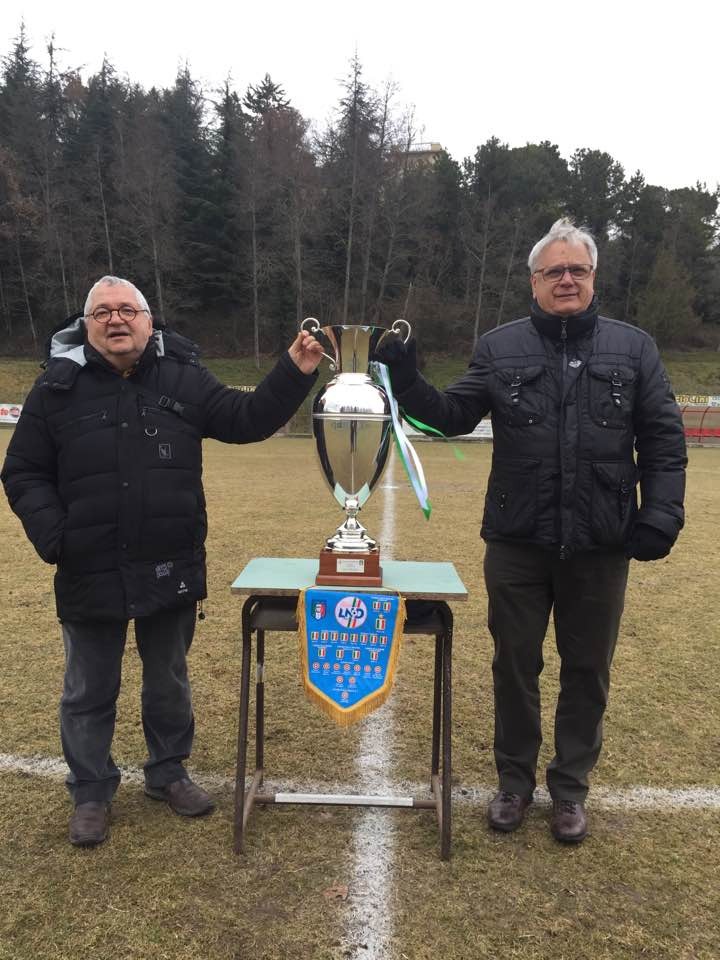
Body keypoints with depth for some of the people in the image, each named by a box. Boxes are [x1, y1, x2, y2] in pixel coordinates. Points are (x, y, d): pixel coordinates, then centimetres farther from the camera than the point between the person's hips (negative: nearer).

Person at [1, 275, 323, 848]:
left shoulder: (183, 379, 0)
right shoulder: (57, 388, -3)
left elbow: (248, 419, 2)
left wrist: (294, 373, -10)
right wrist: (50, 532, -15)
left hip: (171, 570, 1)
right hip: (90, 574, -1)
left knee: (169, 682, 18)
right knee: (89, 691, 14)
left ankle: (168, 772, 40)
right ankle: (91, 791, 35)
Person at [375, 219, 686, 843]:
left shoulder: (634, 348, 3)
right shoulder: (500, 348, 3)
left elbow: (664, 441, 2)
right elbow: (452, 416, 2)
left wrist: (661, 516, -8)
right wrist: (405, 382, -14)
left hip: (600, 547, 1)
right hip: (517, 544, 0)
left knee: (587, 671, 13)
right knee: (515, 665, 12)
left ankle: (570, 789, 34)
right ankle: (515, 780, 34)